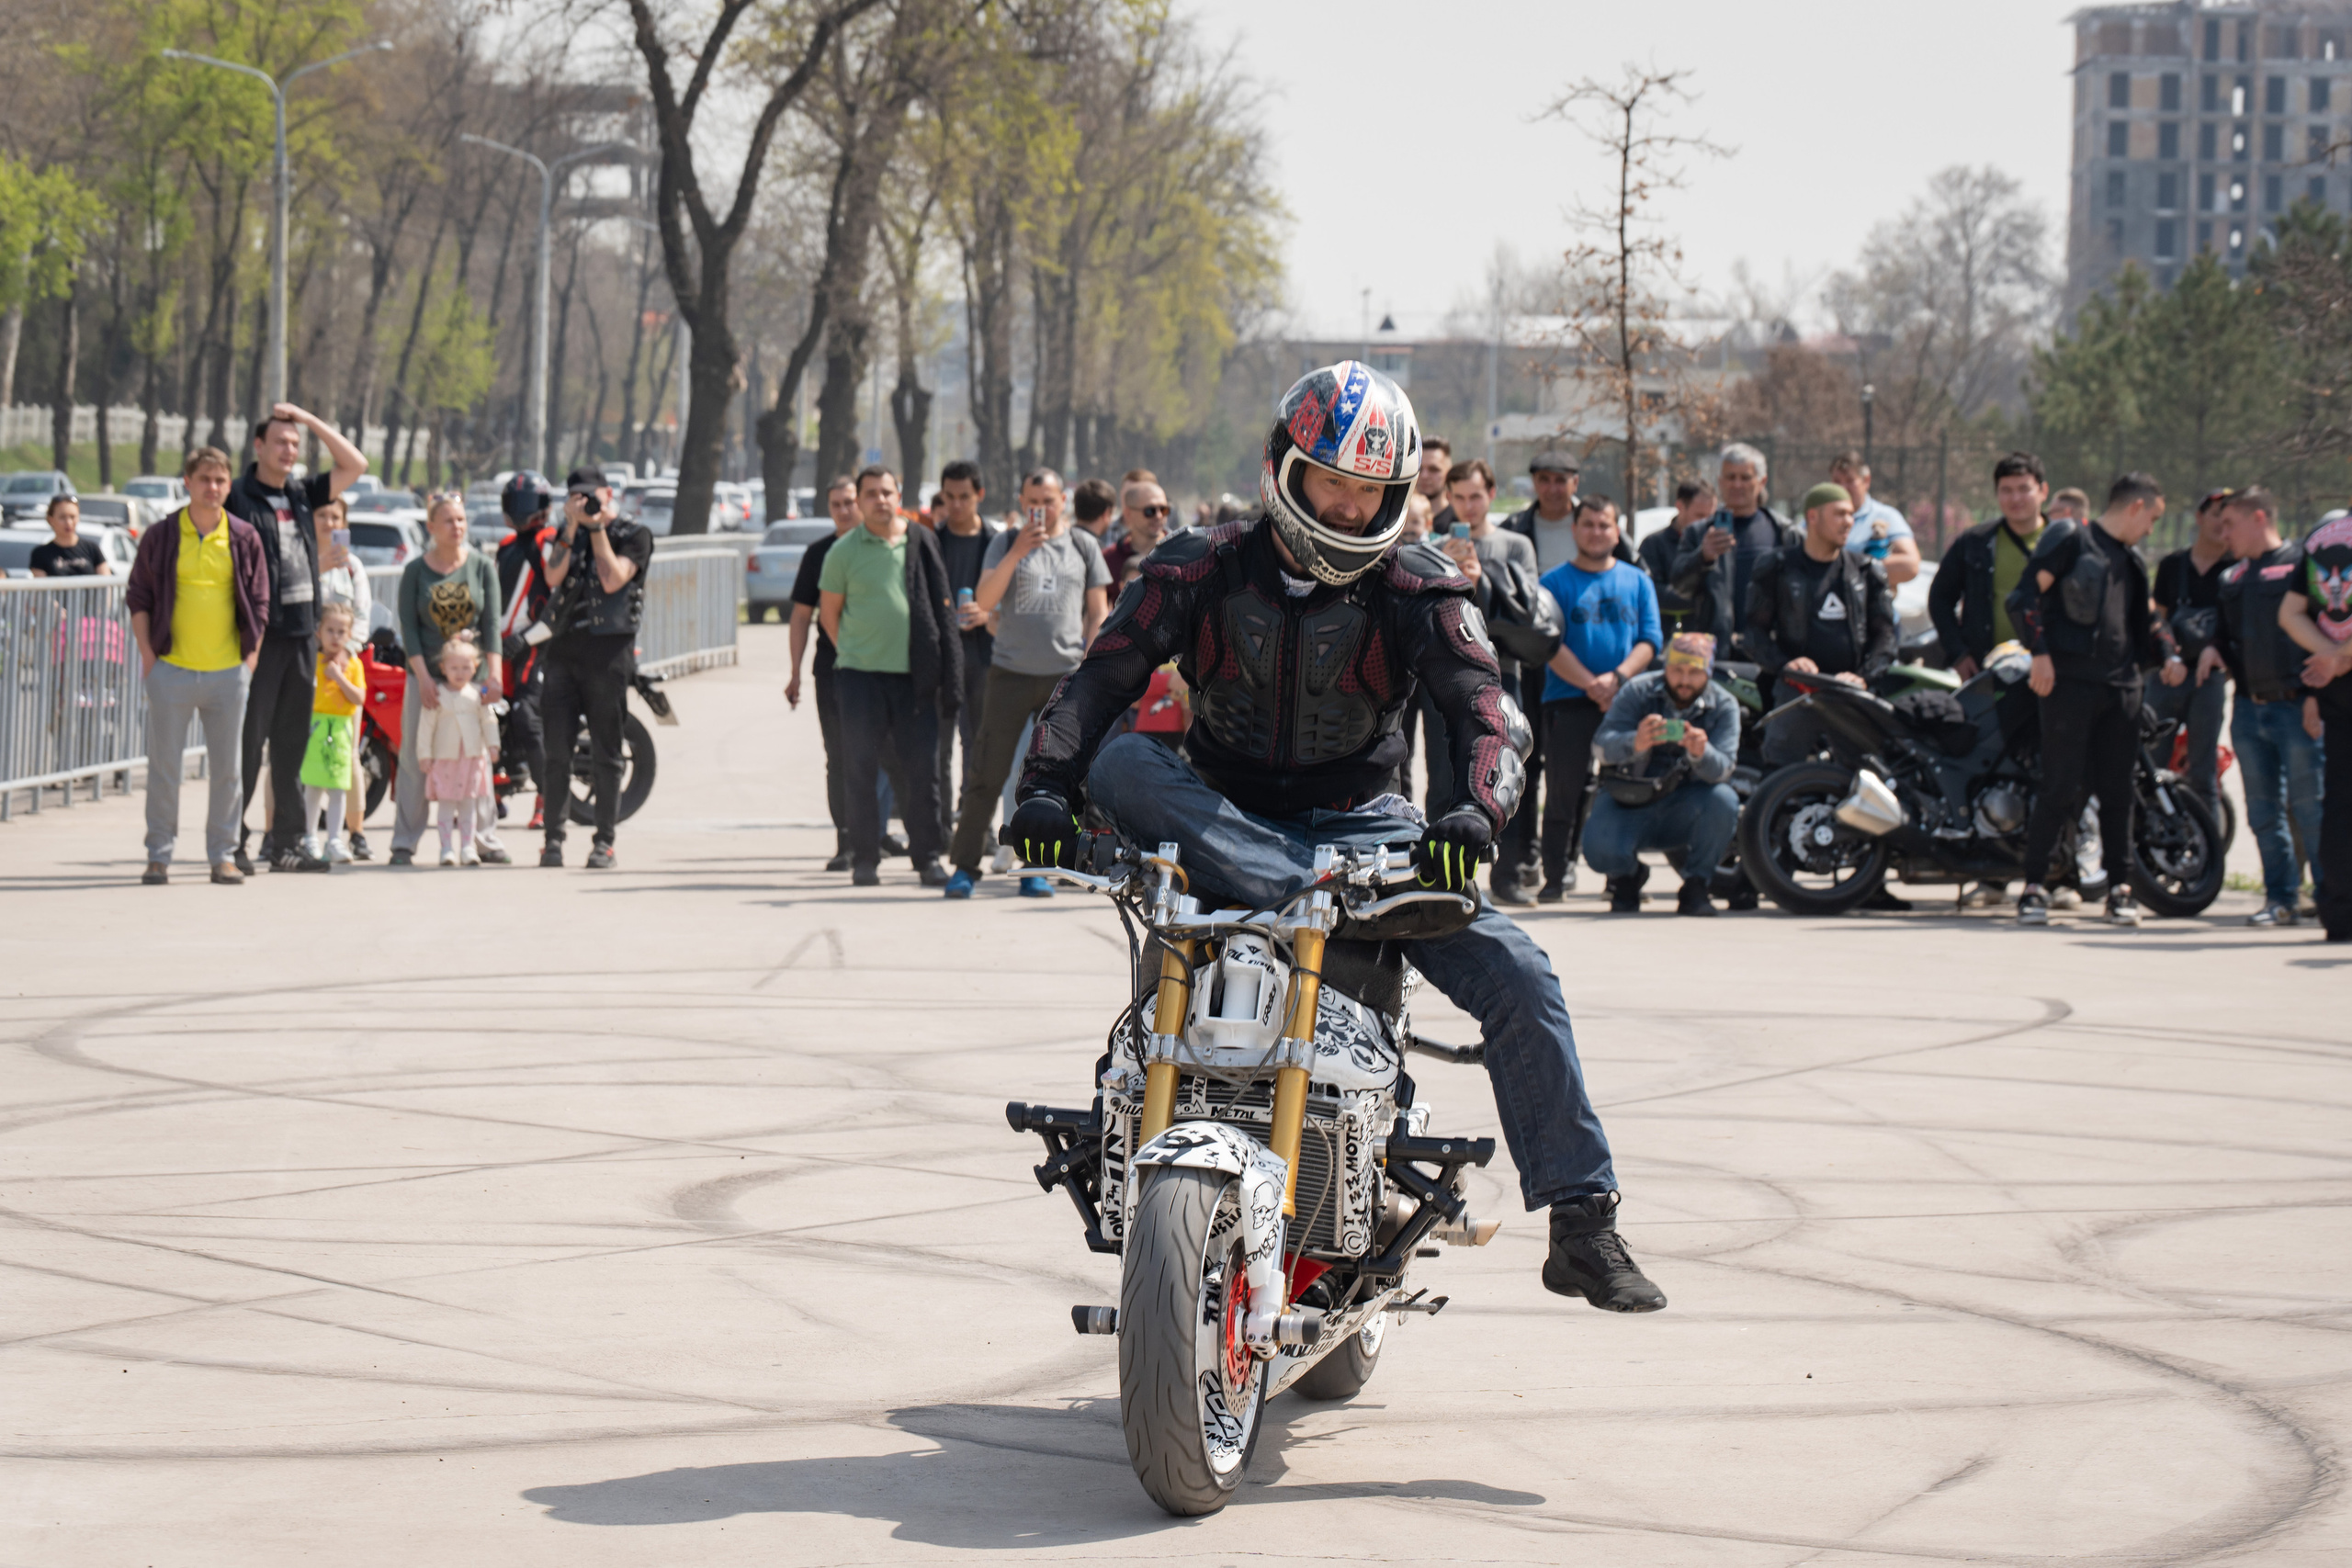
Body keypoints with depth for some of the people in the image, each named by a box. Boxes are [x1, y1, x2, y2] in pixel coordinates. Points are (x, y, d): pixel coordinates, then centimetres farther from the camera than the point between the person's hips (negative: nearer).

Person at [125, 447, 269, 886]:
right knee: (164, 765, 2)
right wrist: (148, 657, -2)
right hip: (171, 668, -1)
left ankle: (223, 854, 13)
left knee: (228, 768, 5)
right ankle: (159, 855, 9)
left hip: (228, 671, 1)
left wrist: (251, 659, 0)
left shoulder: (245, 539, 5)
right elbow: (137, 598, 6)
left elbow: (259, 604, 9)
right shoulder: (161, 537, 2)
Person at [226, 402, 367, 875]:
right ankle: (230, 841, -1)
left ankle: (287, 841, 12)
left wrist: (310, 420, 8)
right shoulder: (238, 498, -4)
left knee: (291, 744, 8)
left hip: (302, 635, 6)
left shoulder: (302, 495, 14)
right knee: (249, 741, -5)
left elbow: (354, 465, 17)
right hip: (260, 637, -6)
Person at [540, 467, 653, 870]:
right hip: (564, 649, 4)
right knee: (555, 747, 0)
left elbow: (613, 579, -12)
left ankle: (605, 841, 3)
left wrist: (597, 528, -8)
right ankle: (553, 837, 3)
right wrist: (572, 527, -6)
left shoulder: (633, 535, 3)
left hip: (609, 651, -4)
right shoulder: (568, 534, 16)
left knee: (605, 751, -1)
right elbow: (553, 577, 0)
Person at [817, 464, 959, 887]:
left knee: (922, 769, 1)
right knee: (862, 770, 1)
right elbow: (828, 610, 10)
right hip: (861, 676, -1)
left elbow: (941, 608, 9)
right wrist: (851, 651, 9)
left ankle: (927, 857, 8)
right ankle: (864, 860, 8)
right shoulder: (844, 551, 1)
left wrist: (946, 673, 4)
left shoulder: (921, 543, 7)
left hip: (913, 675, 1)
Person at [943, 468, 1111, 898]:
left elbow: (1098, 611, 11)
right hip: (1011, 672, -1)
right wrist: (1017, 552, -16)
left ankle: (1036, 870, 9)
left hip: (1067, 674, 1)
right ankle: (965, 866, 2)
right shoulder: (1005, 544, 7)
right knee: (988, 774, -4)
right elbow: (985, 601, -6)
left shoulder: (1082, 545, 10)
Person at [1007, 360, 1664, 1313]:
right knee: (1120, 763, -30)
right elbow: (1102, 676, -9)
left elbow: (1481, 707, -16)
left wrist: (1474, 809, -37)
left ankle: (1581, 1224, -14)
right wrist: (1047, 784, -27)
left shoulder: (1417, 592, -3)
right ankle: (1306, 894, -46)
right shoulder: (1202, 572, -3)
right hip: (1217, 817, 0)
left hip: (1357, 823, 0)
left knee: (1517, 975, -18)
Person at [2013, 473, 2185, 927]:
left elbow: (2143, 624, 30)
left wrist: (2167, 656, 12)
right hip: (2070, 681, -7)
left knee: (2118, 790, 5)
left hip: (2121, 686, 7)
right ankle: (2034, 886, -3)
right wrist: (2040, 652, -15)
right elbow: (2026, 595, -8)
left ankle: (2120, 888, 11)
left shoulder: (2131, 561, 22)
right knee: (2060, 788, -8)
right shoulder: (2071, 540, -1)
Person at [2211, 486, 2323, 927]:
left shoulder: (2299, 563, -5)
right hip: (2249, 706, 7)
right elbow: (2221, 626, 26)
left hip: (2295, 705, -7)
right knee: (2263, 812, 8)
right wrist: (2212, 648, 3)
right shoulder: (2232, 578, 17)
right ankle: (2280, 898, 15)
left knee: (2310, 807, -6)